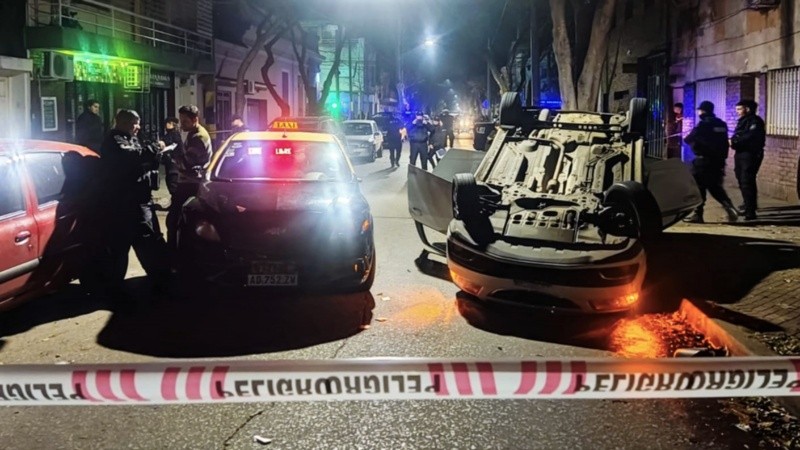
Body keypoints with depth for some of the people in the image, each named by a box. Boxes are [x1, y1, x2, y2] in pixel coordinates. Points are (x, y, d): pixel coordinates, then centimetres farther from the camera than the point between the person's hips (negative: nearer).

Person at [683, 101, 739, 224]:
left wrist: (688, 138, 16)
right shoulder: (721, 124, 11)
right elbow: (723, 142, 13)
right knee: (715, 187, 16)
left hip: (704, 160, -7)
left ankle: (697, 214, 3)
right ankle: (730, 207, 1)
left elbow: (689, 139, -6)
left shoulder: (703, 124, -11)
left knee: (698, 186, 2)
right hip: (719, 160, 7)